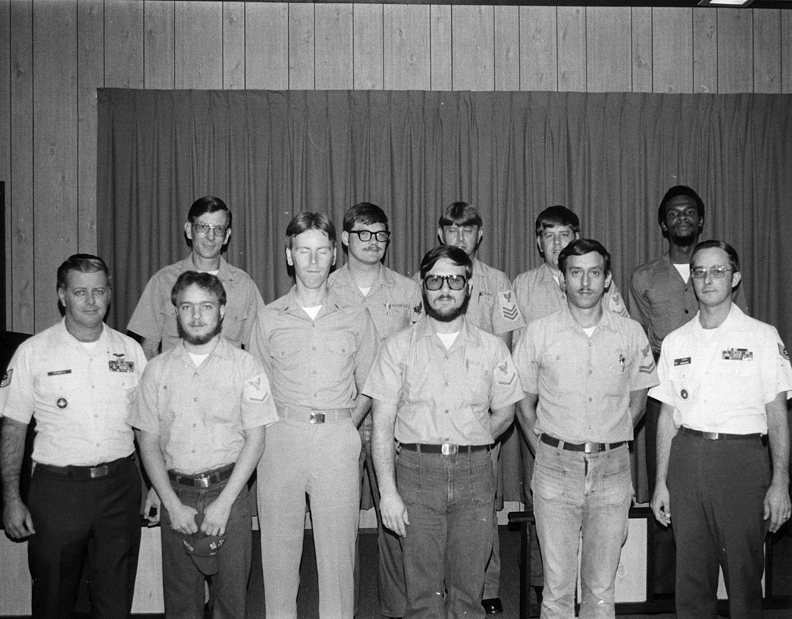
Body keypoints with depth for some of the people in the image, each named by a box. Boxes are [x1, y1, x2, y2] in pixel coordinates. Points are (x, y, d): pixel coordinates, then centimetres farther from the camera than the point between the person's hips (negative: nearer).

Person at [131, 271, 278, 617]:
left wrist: (223, 503, -10)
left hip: (228, 491, -1)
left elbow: (255, 440, -3)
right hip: (176, 494, 2)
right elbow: (148, 443, 4)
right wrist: (173, 504, -5)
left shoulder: (245, 366, 0)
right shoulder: (158, 369, 5)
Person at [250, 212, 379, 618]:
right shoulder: (269, 318, 8)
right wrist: (272, 428, -2)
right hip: (281, 438, 1)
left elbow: (367, 388, 12)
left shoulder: (356, 317, 8)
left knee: (338, 547, 2)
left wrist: (345, 427, 0)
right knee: (278, 546, 6)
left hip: (338, 439, 0)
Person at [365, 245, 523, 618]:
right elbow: (382, 424, -1)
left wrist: (468, 446, 7)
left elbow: (504, 413, 18)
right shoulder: (399, 347, 3)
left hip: (474, 474, 1)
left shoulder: (492, 349, 8)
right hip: (417, 472, -1)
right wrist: (388, 491, -8)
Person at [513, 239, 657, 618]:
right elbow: (524, 404, 8)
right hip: (555, 468, -1)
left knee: (602, 588, 8)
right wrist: (546, 452, 3)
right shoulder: (538, 333, 1)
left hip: (612, 470, 1)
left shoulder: (631, 334, 4)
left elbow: (636, 404, 14)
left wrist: (608, 446, 8)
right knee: (557, 585, 2)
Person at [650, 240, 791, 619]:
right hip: (687, 458, 3)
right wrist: (661, 482, 8)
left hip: (741, 457, -3)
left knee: (744, 572, 1)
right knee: (690, 576, 7)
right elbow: (667, 416, 12)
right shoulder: (675, 342, 10)